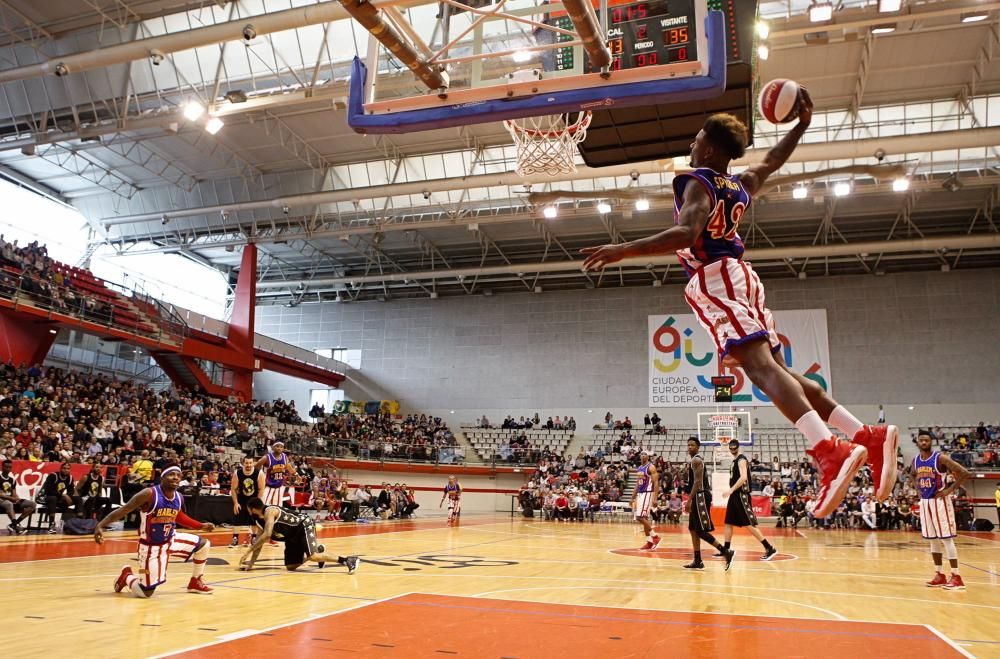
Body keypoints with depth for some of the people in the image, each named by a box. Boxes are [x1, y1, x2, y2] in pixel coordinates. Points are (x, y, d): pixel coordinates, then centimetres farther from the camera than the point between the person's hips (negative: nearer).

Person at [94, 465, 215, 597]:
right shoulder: (149, 494, -24)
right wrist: (100, 525, -36)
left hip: (170, 540, 7)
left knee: (204, 544, 4)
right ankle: (127, 577, 28)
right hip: (151, 546, -6)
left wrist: (201, 526, 16)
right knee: (145, 593, -6)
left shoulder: (179, 497, -3)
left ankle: (195, 583, 23)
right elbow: (123, 510, -23)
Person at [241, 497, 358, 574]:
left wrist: (248, 551, -28)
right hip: (292, 537, 9)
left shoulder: (270, 511, -21)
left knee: (313, 556, -28)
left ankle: (347, 560, -25)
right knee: (290, 567, 4)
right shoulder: (259, 521, 7)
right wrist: (251, 563, 0)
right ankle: (317, 551, 21)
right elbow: (259, 543, 10)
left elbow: (267, 535, -32)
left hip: (304, 526, -9)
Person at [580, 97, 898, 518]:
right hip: (739, 276, 9)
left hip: (714, 280, -9)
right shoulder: (741, 185, 20)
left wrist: (624, 250, -26)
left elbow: (685, 234, -22)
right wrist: (802, 124, 46)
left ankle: (832, 452, -40)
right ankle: (869, 437, 4)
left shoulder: (698, 182, -5)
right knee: (776, 371, 8)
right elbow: (771, 162, 41)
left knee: (759, 365, -24)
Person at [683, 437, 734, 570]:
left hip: (700, 497, -10)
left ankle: (726, 552, -9)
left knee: (701, 531, -11)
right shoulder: (694, 461, 19)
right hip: (698, 498, 10)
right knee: (693, 529, 10)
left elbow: (698, 482, -21)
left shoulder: (696, 460, -13)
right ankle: (697, 561, 13)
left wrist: (689, 500, -23)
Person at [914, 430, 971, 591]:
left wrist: (950, 489, -17)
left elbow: (965, 473, -17)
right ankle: (939, 575, 17)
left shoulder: (940, 458, -14)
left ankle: (956, 577, -2)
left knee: (946, 538, -7)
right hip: (925, 501, 7)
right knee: (933, 539, 10)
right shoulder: (915, 460, 6)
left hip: (940, 501, -6)